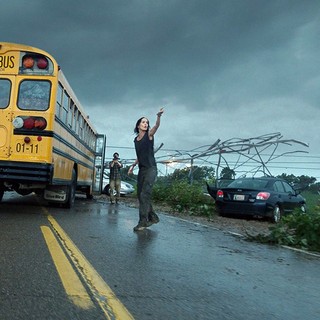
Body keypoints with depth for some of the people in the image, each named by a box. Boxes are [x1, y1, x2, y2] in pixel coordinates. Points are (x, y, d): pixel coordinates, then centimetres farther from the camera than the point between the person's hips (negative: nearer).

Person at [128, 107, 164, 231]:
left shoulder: (149, 134, -2)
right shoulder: (136, 139, 14)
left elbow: (157, 126, -23)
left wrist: (159, 116, -41)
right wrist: (133, 165, 11)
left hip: (151, 169, -7)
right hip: (141, 169, 7)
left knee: (145, 194, -15)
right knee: (140, 195, 8)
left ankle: (143, 222, -13)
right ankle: (153, 217, 21)